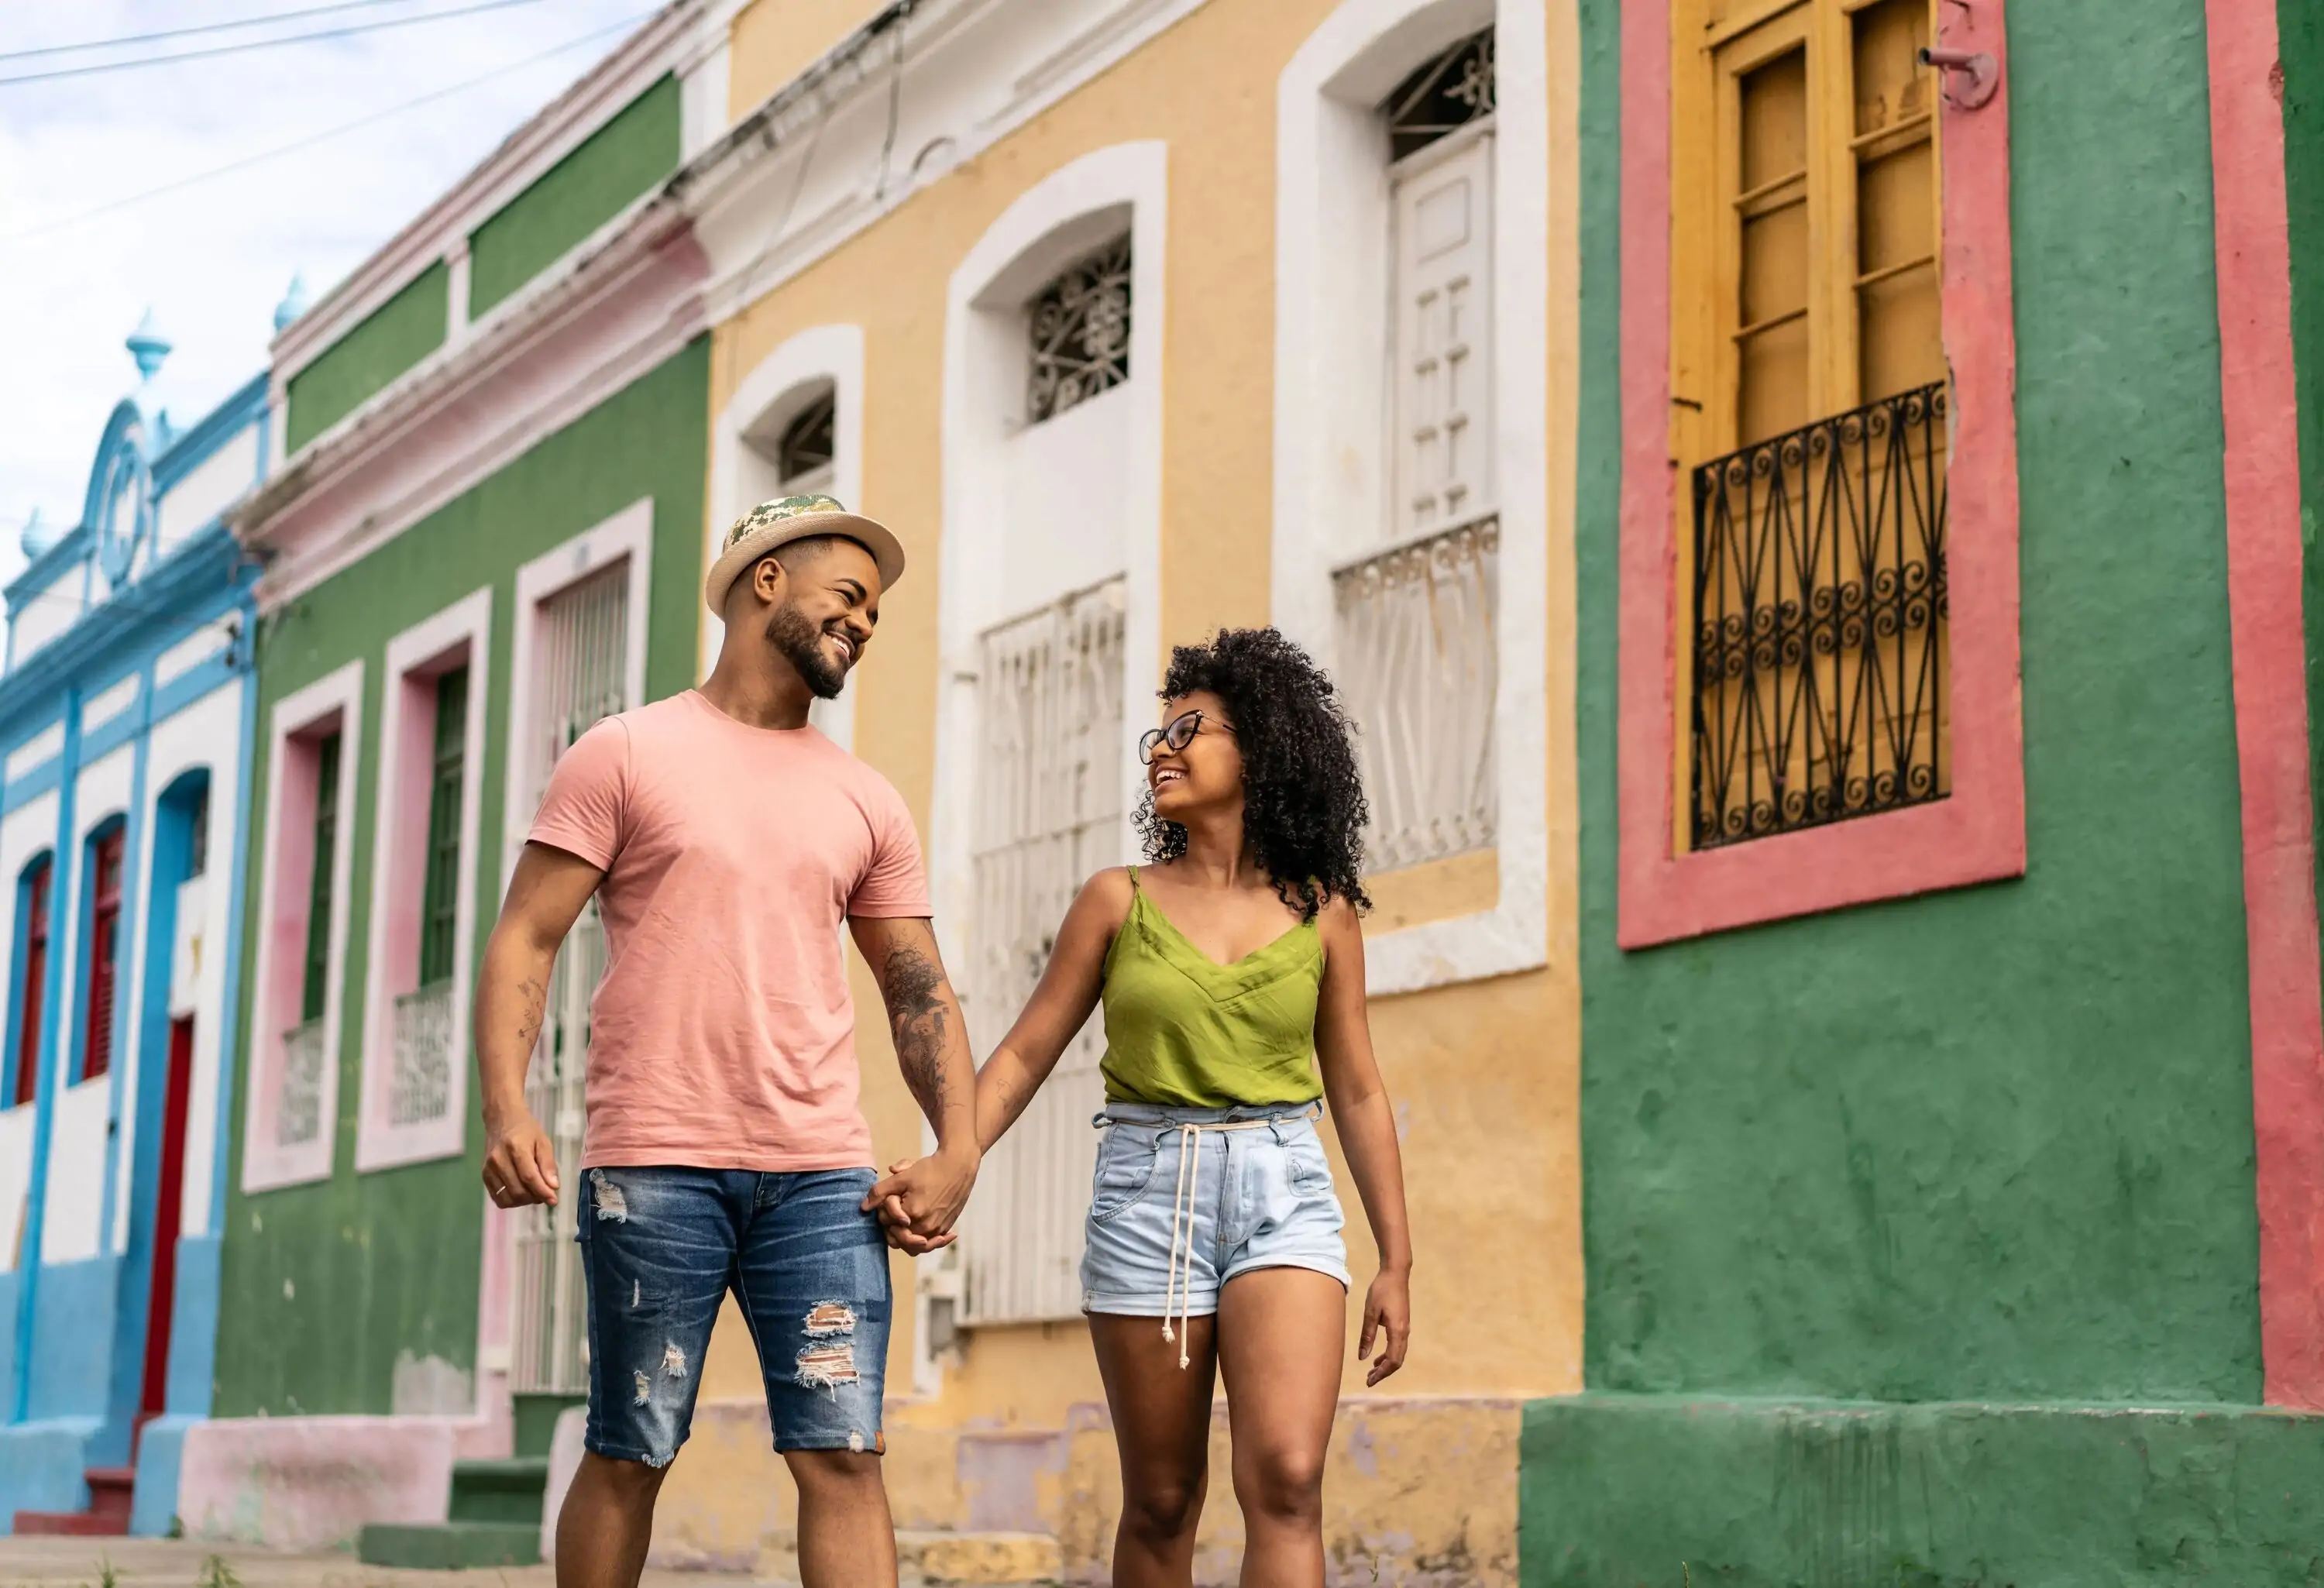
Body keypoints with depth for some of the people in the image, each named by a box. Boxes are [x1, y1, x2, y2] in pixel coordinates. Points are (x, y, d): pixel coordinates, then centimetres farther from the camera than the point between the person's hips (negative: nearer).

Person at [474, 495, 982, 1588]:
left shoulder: (867, 805, 16)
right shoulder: (625, 755, 5)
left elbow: (919, 991, 16)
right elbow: (525, 939, -1)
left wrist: (957, 1152, 2)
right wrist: (506, 1106, -16)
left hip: (822, 1178, 3)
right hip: (653, 1169, -3)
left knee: (842, 1454, -4)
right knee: (629, 1458, 3)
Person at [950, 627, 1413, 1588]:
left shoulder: (1321, 910, 5)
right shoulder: (1119, 901, 4)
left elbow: (1356, 1092, 9)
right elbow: (1024, 1056, 4)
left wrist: (1396, 1261, 7)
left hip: (1283, 1195, 0)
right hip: (1148, 1193, 1)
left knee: (1285, 1479, -18)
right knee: (1161, 1503, 5)